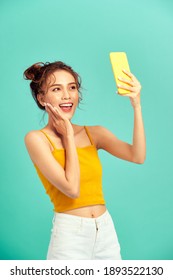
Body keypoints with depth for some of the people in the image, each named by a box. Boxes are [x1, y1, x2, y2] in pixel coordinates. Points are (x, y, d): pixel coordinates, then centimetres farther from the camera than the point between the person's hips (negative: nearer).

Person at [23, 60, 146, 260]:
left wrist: (136, 105, -15)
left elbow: (137, 156, -10)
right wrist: (68, 135, -10)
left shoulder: (95, 133, 5)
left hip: (106, 231, 5)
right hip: (70, 234, -4)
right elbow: (72, 188, -18)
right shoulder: (37, 138, -8)